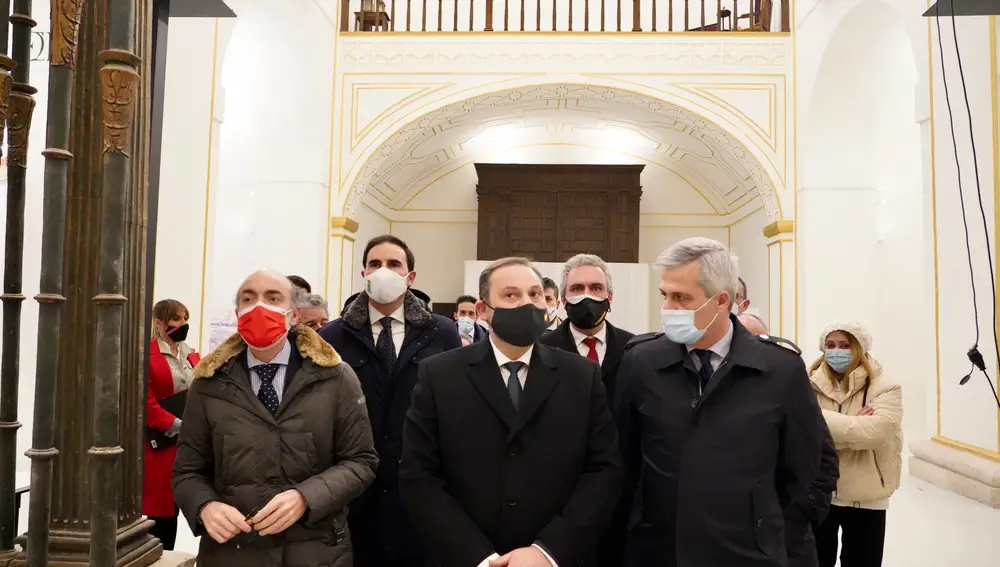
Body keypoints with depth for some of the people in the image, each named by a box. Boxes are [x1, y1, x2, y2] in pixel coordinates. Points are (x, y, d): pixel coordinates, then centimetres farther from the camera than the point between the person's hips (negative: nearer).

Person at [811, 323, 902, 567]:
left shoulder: (884, 387, -7)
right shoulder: (811, 386, -1)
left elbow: (876, 431, -25)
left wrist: (822, 420, -20)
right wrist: (856, 426, -21)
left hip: (865, 497, -2)